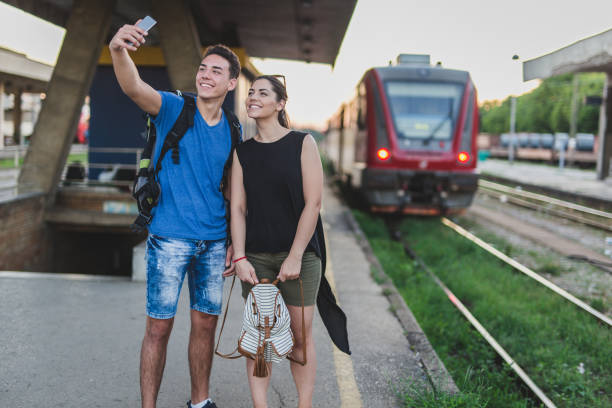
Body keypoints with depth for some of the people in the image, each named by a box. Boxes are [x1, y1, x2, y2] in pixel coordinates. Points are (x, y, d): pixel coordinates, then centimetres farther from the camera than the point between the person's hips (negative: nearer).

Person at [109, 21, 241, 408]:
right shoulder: (173, 109, -3)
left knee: (206, 324, 12)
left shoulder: (231, 131, 8)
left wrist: (233, 243, 8)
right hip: (170, 238, -4)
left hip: (214, 242, 4)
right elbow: (134, 87, -24)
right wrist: (119, 51, -45)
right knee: (159, 327, 0)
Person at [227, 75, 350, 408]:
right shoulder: (243, 152, 8)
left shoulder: (302, 143, -2)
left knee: (301, 335, 4)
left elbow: (313, 203, -7)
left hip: (299, 254, -2)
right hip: (256, 256, 3)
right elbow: (237, 208, 4)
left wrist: (295, 257, -12)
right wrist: (239, 258, -7)